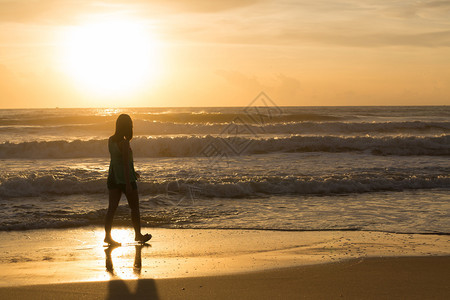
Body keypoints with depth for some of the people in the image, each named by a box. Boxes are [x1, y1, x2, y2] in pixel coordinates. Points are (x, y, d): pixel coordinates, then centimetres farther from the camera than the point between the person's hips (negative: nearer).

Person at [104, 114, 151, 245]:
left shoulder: (111, 140, 4)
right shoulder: (124, 142, -20)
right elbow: (125, 163, -22)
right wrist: (128, 184, -21)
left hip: (113, 177, 7)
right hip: (125, 178, -7)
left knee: (112, 207, 3)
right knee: (134, 207, 9)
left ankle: (107, 235, -3)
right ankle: (138, 234, 20)